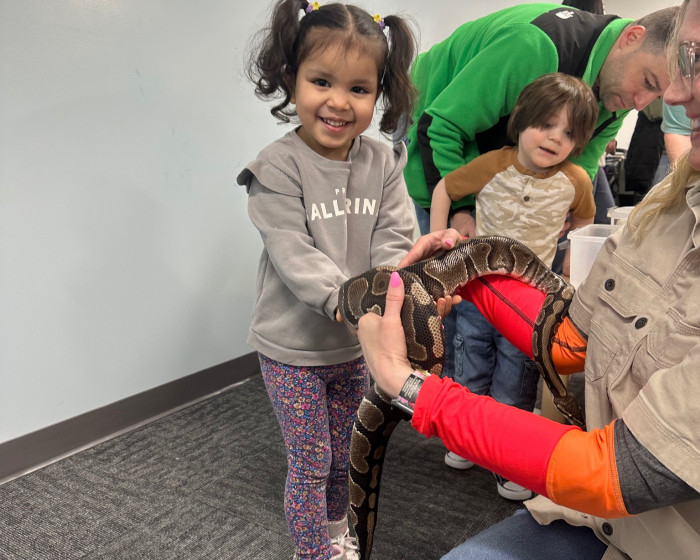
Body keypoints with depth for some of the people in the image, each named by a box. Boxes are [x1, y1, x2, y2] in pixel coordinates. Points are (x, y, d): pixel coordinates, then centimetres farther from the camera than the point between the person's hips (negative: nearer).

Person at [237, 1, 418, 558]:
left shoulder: (383, 163, -4)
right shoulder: (277, 168, -17)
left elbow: (393, 240, -7)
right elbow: (294, 256, -24)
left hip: (356, 343, 4)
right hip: (293, 348, -4)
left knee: (346, 454, 22)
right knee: (311, 463, 9)